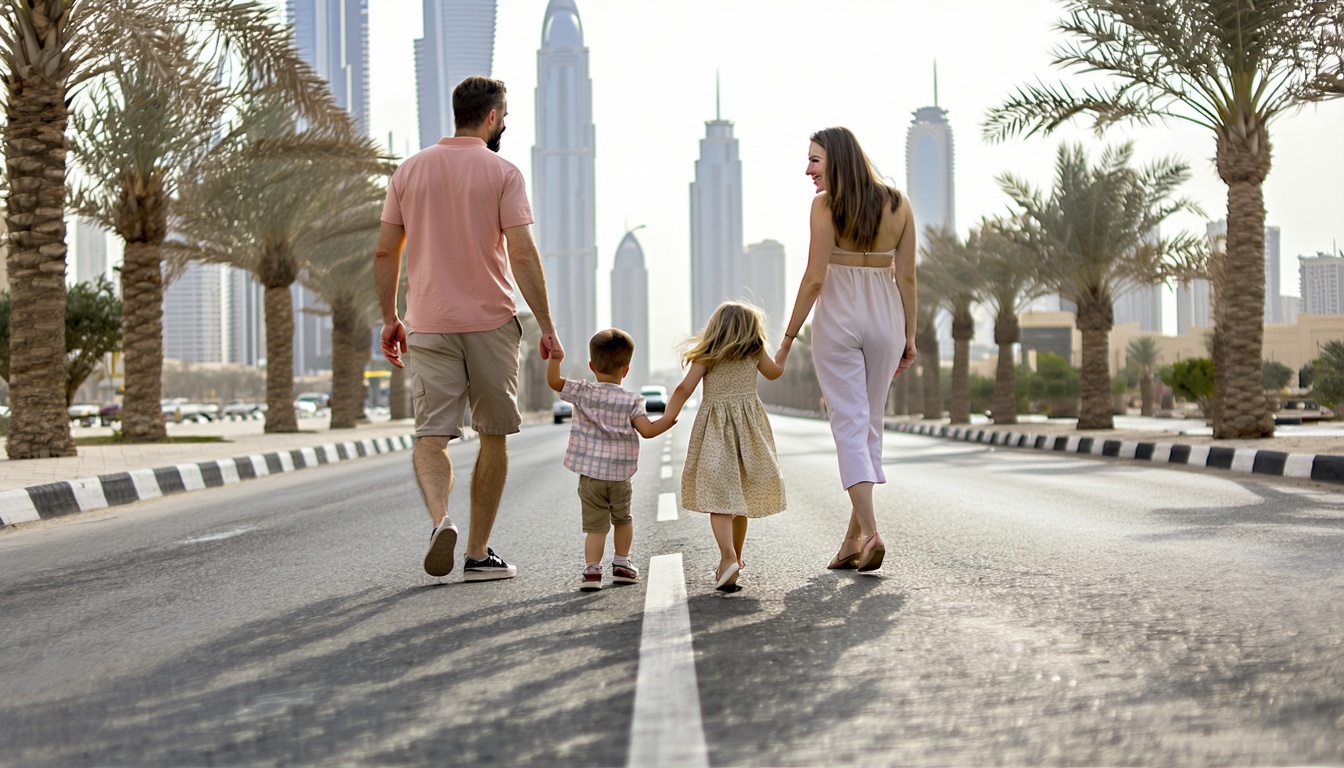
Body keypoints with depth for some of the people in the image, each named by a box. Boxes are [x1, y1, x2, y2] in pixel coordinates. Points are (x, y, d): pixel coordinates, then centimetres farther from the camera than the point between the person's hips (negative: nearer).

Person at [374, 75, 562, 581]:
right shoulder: (502, 173, -4)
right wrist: (546, 327, -8)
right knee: (494, 438, 10)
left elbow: (385, 254, 8)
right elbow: (522, 255, -12)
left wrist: (390, 320, 17)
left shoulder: (410, 170, 8)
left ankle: (440, 518, -26)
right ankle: (479, 553, 13)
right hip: (490, 323, -2)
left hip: (428, 326, 2)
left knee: (430, 436, 2)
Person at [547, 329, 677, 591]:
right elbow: (647, 430, -10)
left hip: (590, 473, 0)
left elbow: (553, 381, 0)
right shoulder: (631, 401, -4)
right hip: (620, 474, 0)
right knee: (623, 519, 22)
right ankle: (622, 563, 29)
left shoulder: (583, 392, -2)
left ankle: (592, 570, -7)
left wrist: (555, 358, -3)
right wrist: (670, 419, -1)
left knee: (596, 525, 2)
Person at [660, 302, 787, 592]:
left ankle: (728, 557, -28)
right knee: (742, 493, 15)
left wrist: (665, 422, -7)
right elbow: (775, 372, 24)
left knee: (718, 494, -10)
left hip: (716, 431, -3)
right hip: (749, 427, 3)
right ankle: (735, 557, 26)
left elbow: (684, 389, -9)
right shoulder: (755, 352, 6)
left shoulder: (706, 357, -1)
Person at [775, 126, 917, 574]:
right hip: (885, 320, 4)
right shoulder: (897, 205, 4)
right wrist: (909, 336, 12)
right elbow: (906, 277, 5)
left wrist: (788, 337, -5)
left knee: (849, 425, -2)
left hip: (838, 320, -4)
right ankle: (853, 540, 17)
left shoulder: (826, 205, -9)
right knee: (869, 425, 12)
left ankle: (870, 532, -17)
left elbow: (814, 278, -12)